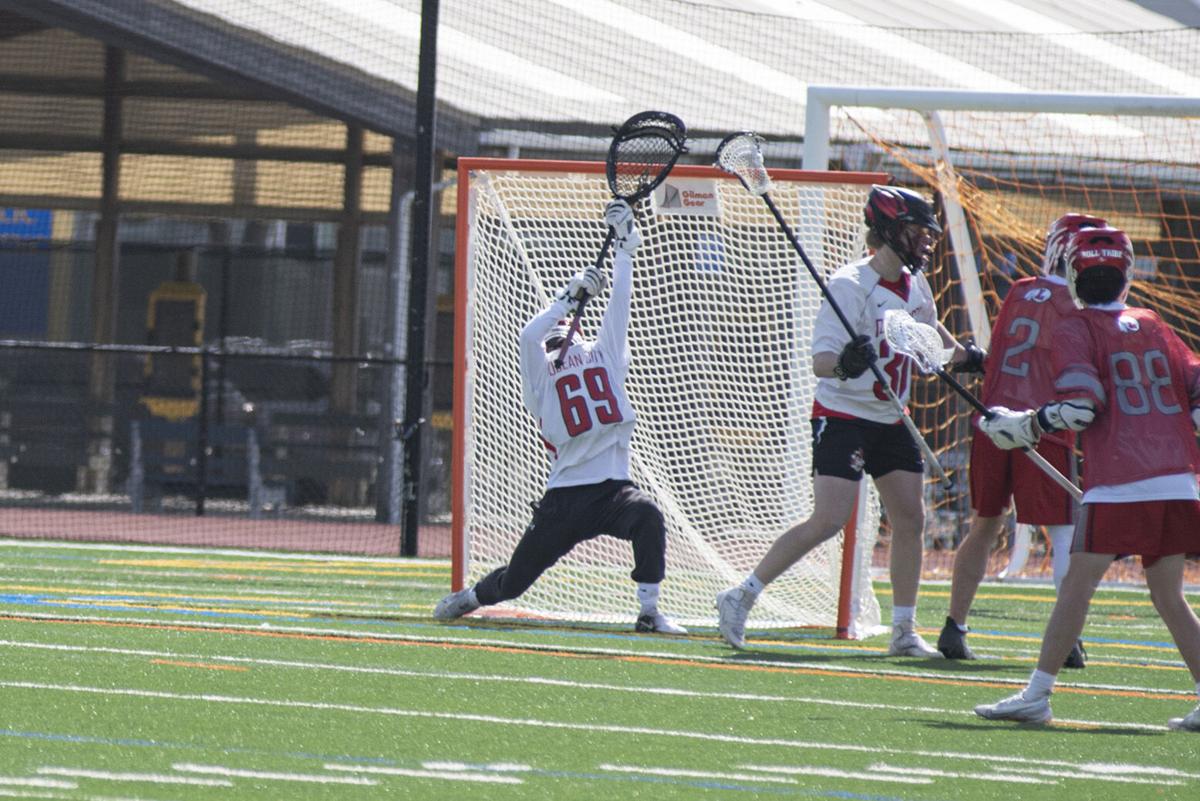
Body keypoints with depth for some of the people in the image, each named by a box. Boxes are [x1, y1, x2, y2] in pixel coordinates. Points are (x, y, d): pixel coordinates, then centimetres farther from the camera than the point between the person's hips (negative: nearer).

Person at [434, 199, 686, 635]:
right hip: (564, 497, -1)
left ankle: (649, 612, -26)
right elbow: (528, 334, -10)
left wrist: (623, 246, 9)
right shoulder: (540, 375, 8)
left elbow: (619, 305, 12)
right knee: (514, 580, 6)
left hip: (611, 489, 1)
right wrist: (570, 296, -7)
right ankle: (470, 596, 39)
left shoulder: (603, 355, 15)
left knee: (647, 515, -33)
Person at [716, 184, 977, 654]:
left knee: (911, 520, 3)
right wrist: (842, 364, -47)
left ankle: (904, 630, 12)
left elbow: (929, 330, 28)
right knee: (828, 522, -17)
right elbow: (820, 360, -27)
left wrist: (966, 356, 38)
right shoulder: (850, 285, -19)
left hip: (892, 421, 8)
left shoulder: (915, 284, 5)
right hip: (843, 417, -8)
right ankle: (741, 597, -6)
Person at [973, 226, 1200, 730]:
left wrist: (1021, 429, 1)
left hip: (1117, 483, -5)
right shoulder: (1154, 327, 17)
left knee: (1077, 586, -3)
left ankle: (1037, 695, -5)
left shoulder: (1076, 329, 1)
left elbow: (1079, 406, -11)